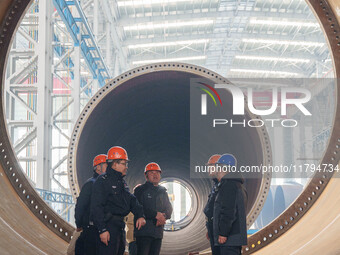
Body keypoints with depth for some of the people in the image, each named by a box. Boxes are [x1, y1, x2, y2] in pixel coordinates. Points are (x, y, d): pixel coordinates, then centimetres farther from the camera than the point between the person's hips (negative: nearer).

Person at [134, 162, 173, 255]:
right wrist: (156, 214, -16)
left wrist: (163, 216, -10)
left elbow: (169, 209, 12)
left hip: (158, 232, 6)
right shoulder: (140, 190, 2)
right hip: (143, 231, -6)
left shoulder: (163, 191, 21)